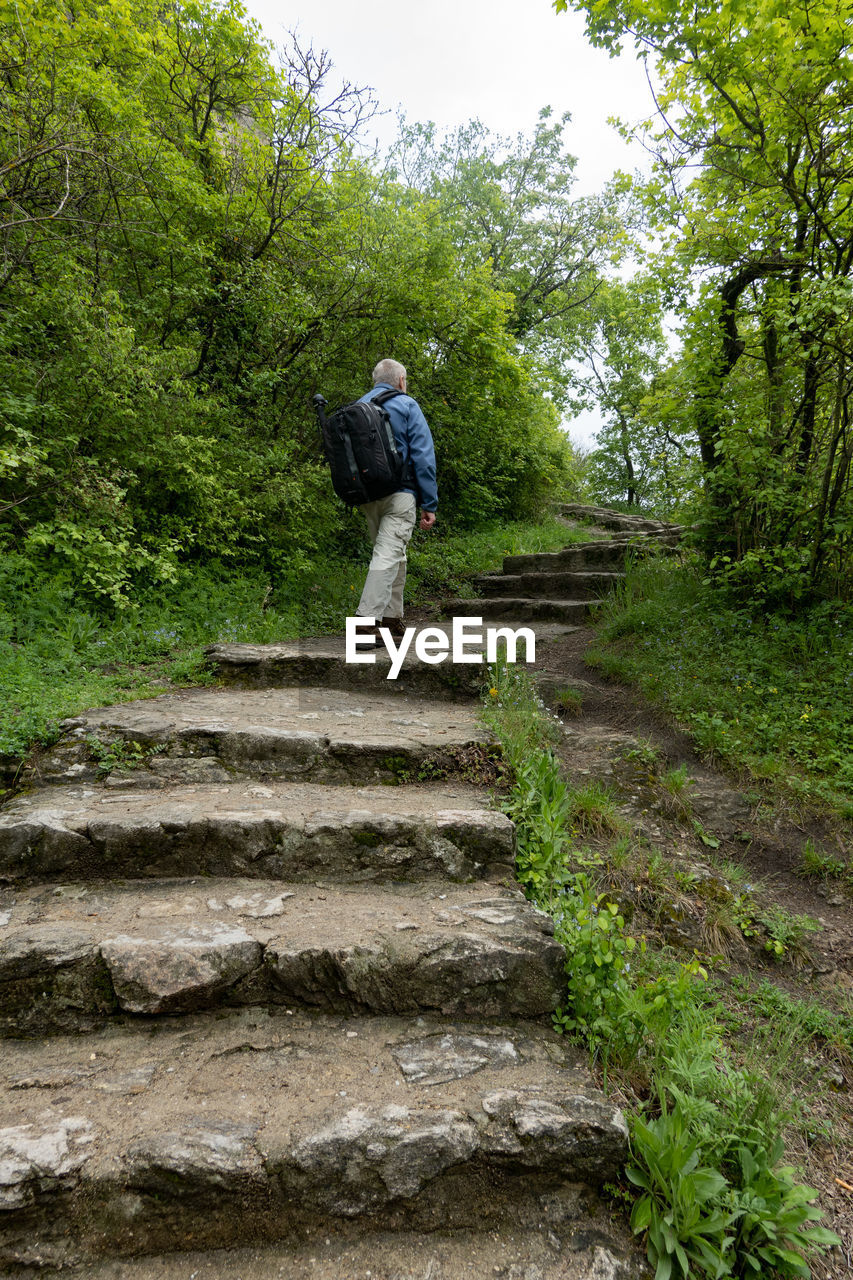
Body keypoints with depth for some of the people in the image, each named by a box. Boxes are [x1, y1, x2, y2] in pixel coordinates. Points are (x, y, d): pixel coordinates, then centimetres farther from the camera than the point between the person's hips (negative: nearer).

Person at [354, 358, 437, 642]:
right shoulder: (406, 405, 0)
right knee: (388, 555, -11)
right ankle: (366, 620, -22)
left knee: (393, 554, 18)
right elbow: (423, 456, -7)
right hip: (400, 494, -6)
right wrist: (429, 504, -6)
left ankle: (391, 618, 21)